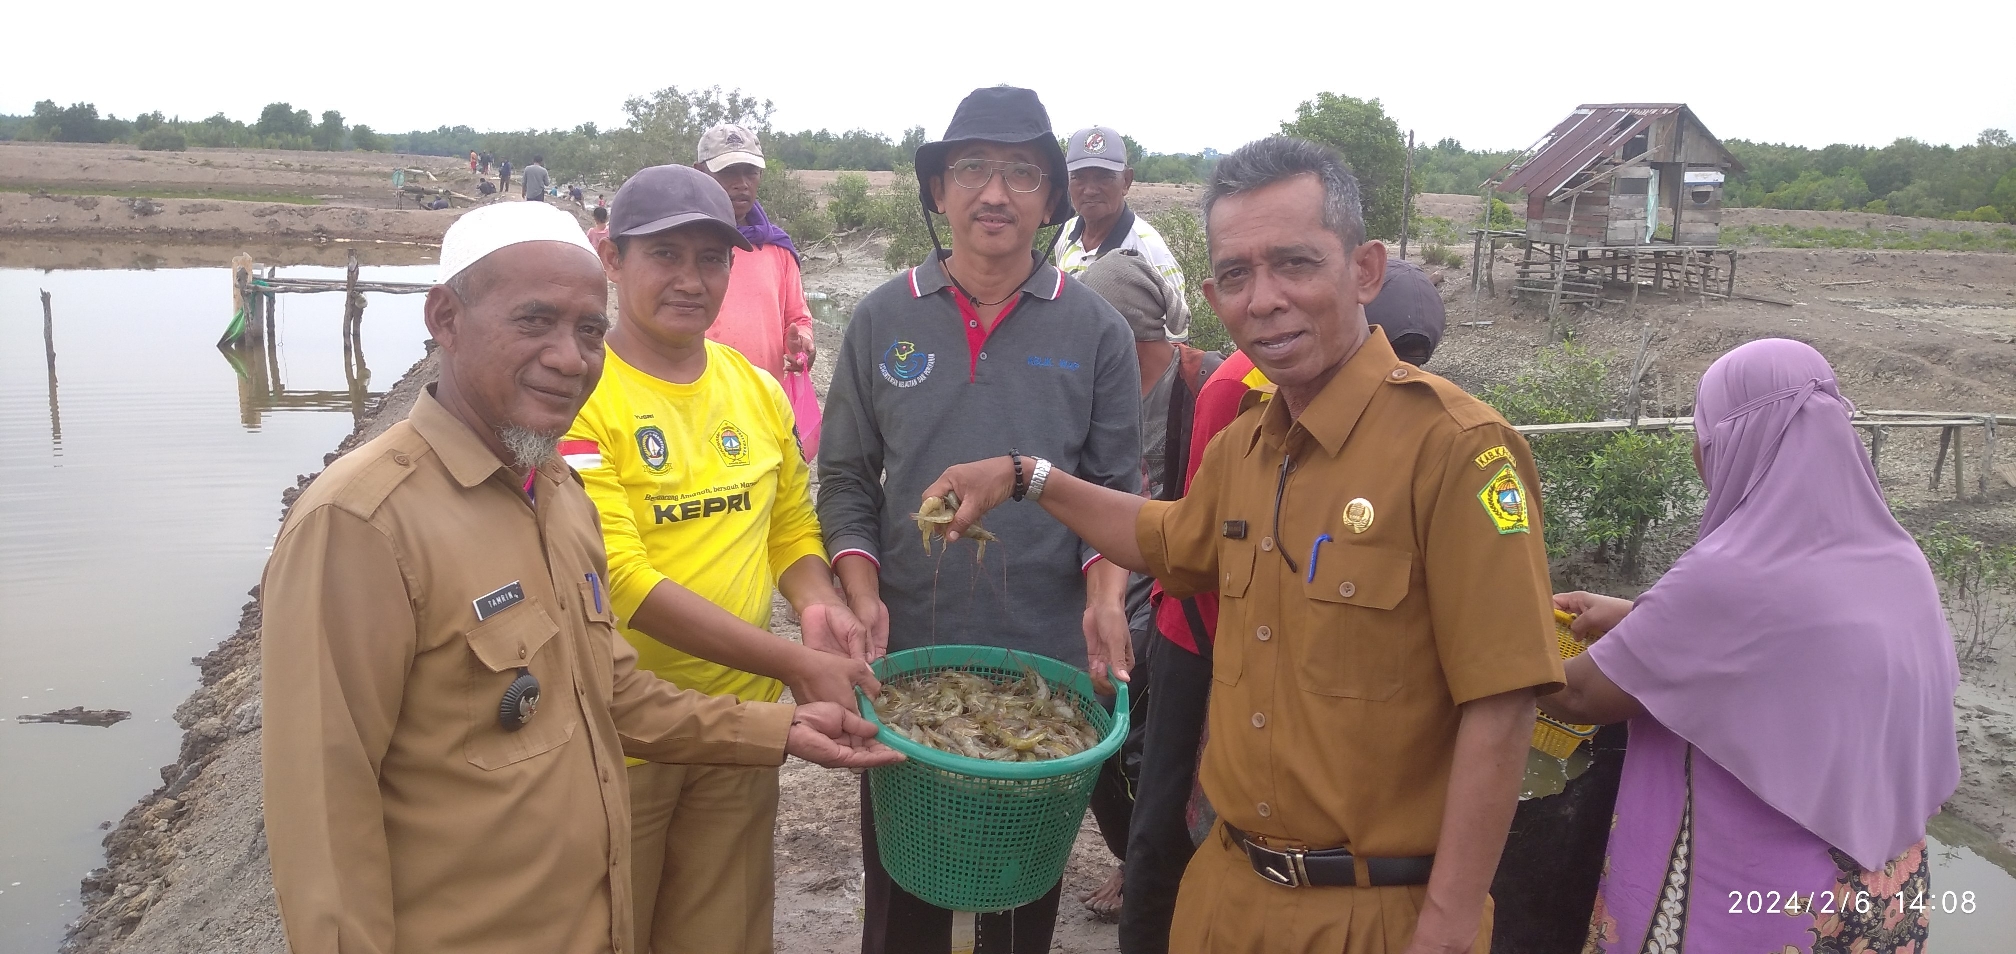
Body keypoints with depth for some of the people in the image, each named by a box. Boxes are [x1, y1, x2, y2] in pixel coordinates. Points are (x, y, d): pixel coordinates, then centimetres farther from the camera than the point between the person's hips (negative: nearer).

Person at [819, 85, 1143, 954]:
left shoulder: (1095, 330, 0)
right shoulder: (882, 320, 1)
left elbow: (1117, 487, 2)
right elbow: (845, 478, 5)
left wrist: (1105, 594, -13)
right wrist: (861, 594, -9)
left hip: (1050, 658, 0)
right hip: (905, 652, 1)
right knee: (902, 883, 13)